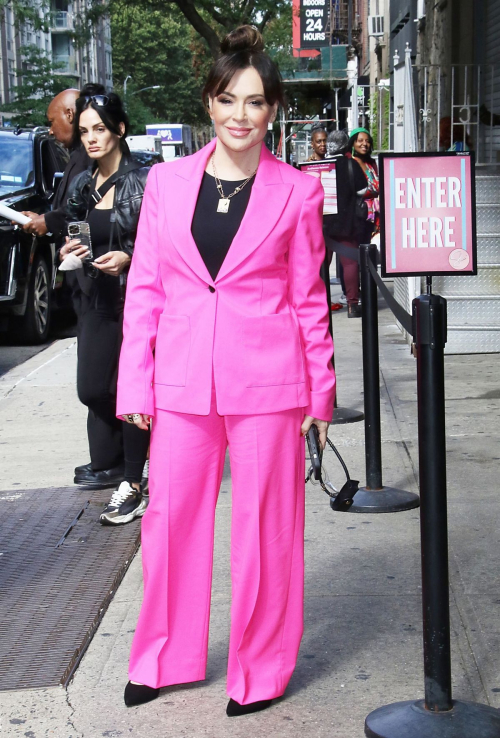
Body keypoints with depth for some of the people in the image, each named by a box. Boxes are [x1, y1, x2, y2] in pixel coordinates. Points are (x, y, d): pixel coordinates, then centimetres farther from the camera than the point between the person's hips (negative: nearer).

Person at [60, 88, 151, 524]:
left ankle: (132, 484, 7)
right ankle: (110, 465, 26)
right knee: (92, 388, 6)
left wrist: (128, 258, -22)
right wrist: (70, 252, 1)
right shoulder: (82, 186, 11)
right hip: (99, 299, 6)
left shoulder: (145, 181, -9)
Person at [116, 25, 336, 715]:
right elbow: (144, 288, 7)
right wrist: (136, 383, 2)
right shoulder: (167, 181, 5)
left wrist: (320, 390, 2)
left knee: (264, 526, 6)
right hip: (183, 383, 2)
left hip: (267, 385, -2)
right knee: (171, 516, 9)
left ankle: (260, 671, 23)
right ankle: (166, 659, 28)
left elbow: (308, 298, 4)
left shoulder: (297, 191, 1)